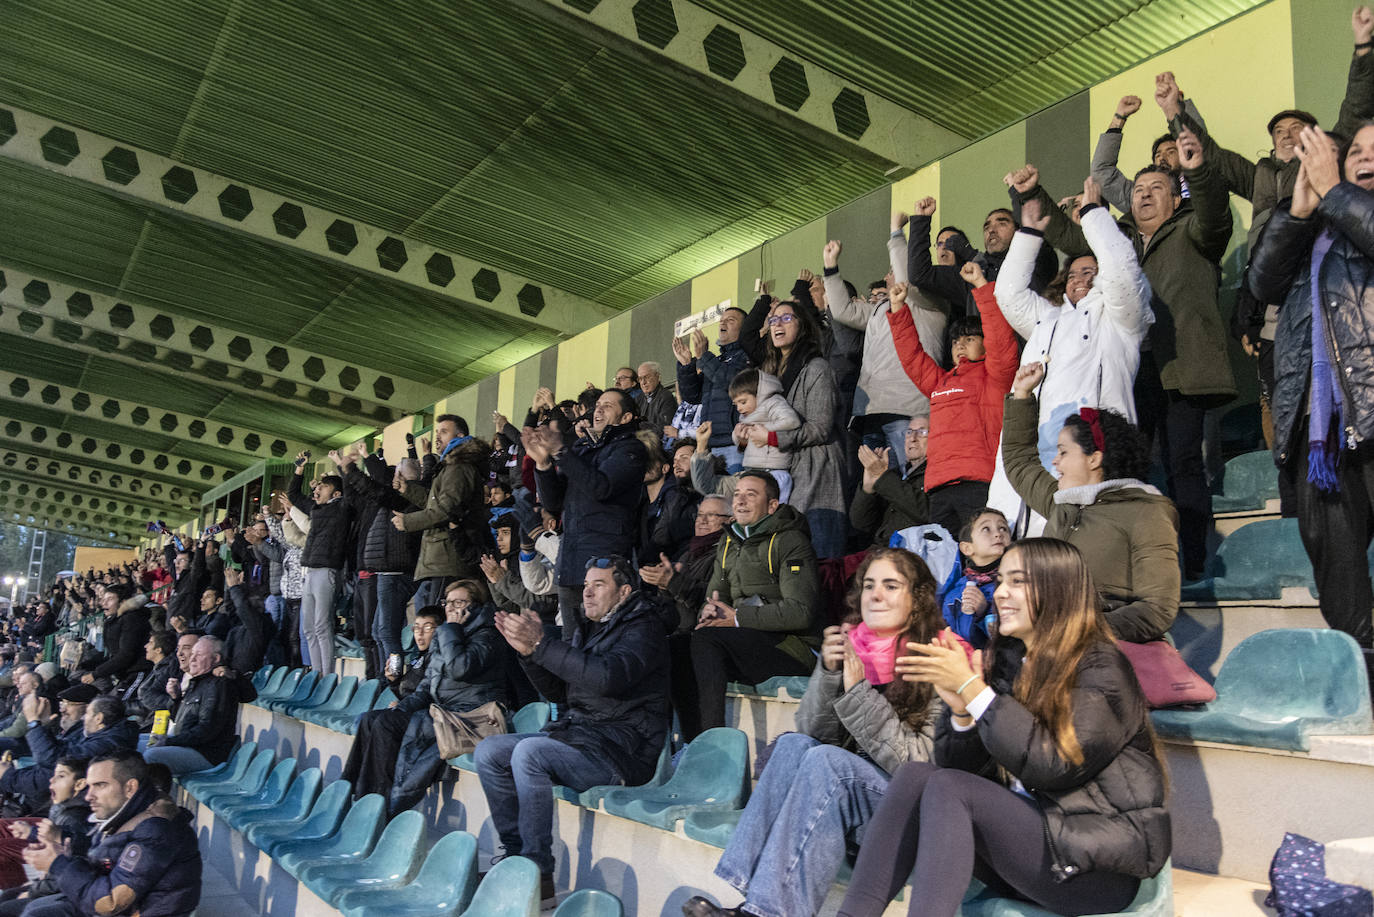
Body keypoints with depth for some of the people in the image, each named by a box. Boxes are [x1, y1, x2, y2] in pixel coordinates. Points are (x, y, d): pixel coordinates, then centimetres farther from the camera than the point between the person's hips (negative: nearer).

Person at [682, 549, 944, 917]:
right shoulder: (850, 647, 5)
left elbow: (923, 763, -14)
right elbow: (813, 732, 4)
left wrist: (859, 693, -20)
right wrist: (828, 672, -13)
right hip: (841, 786, 5)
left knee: (824, 759, -29)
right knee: (792, 744, -22)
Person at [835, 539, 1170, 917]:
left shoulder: (1100, 668, -9)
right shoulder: (1007, 664, 10)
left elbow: (1053, 767, -22)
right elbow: (965, 769, 8)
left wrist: (972, 689, -22)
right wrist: (961, 708, -12)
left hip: (1102, 865, -6)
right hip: (1025, 826, 6)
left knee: (946, 789, -25)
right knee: (914, 775, -16)